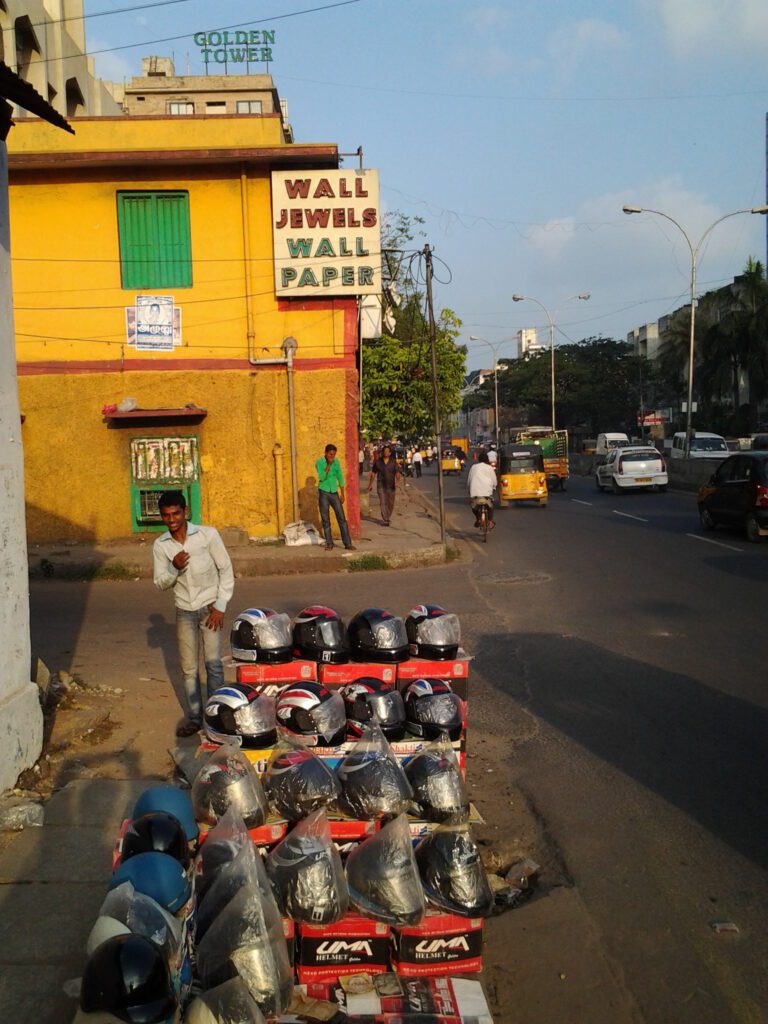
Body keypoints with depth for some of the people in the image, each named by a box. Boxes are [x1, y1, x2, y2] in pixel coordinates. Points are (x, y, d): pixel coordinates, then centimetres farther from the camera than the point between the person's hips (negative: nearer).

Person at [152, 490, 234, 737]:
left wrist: (220, 606, -10)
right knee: (189, 668, 8)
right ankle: (194, 717, 20)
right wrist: (174, 568, -20)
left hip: (209, 607, -3)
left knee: (213, 662, -7)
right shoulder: (160, 545, -3)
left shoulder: (208, 534, -12)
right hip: (184, 611, 3)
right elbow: (160, 584, 2)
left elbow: (226, 570, -6)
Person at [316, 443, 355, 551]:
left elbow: (340, 478, 10)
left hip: (334, 493, 3)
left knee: (342, 518, -3)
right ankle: (329, 543, 11)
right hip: (323, 493, -3)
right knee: (325, 520, 2)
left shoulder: (336, 462, 3)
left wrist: (342, 494, 9)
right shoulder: (319, 462, -6)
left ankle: (347, 543, -2)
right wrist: (328, 465, -22)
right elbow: (322, 477, -18)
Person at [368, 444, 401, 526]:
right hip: (381, 485, -1)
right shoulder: (378, 462, 3)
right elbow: (373, 473, 10)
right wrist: (370, 484, 9)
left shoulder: (393, 462, 2)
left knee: (391, 503, 10)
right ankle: (385, 520, -13)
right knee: (383, 503, -10)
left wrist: (397, 482, -20)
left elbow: (397, 473, -3)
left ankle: (387, 518, 29)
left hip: (391, 486, 1)